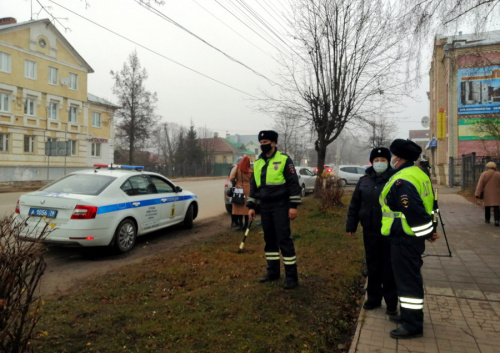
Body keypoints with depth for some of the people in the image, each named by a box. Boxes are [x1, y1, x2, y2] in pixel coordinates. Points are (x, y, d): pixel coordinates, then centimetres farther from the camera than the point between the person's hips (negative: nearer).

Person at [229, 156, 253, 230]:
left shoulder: (237, 168, -5)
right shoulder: (250, 170, -4)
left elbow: (231, 178, -11)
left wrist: (234, 184, 5)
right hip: (248, 190, 1)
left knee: (239, 207, 4)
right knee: (247, 207, 8)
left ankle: (240, 225, 2)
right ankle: (246, 225, 13)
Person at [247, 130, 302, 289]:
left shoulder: (284, 160, -6)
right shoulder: (258, 163, 12)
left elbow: (294, 183, -8)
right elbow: (253, 185, 16)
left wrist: (293, 206, -13)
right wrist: (251, 206, 10)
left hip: (280, 206, -6)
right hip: (265, 206, 6)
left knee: (284, 239, -6)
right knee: (269, 239, 12)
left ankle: (291, 276, 2)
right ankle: (273, 272, 25)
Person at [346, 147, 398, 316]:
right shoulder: (364, 181, 6)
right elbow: (354, 205, 9)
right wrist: (351, 225, 7)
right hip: (370, 232, 3)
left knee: (389, 267, 5)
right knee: (373, 266, 13)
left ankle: (391, 302, 19)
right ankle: (374, 297, 28)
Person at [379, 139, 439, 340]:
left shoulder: (402, 181, -22)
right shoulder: (418, 174, 12)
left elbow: (414, 211, -27)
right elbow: (427, 205, 17)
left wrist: (427, 232, -15)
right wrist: (430, 229, 20)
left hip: (405, 239, -11)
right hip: (414, 237, 11)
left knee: (407, 278, -1)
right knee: (410, 276, 20)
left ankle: (413, 325, 10)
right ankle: (409, 315, 35)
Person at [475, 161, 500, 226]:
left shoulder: (484, 174, -5)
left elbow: (480, 185, -11)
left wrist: (477, 194, -13)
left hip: (487, 194, 0)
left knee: (487, 206, 15)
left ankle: (487, 219, 27)